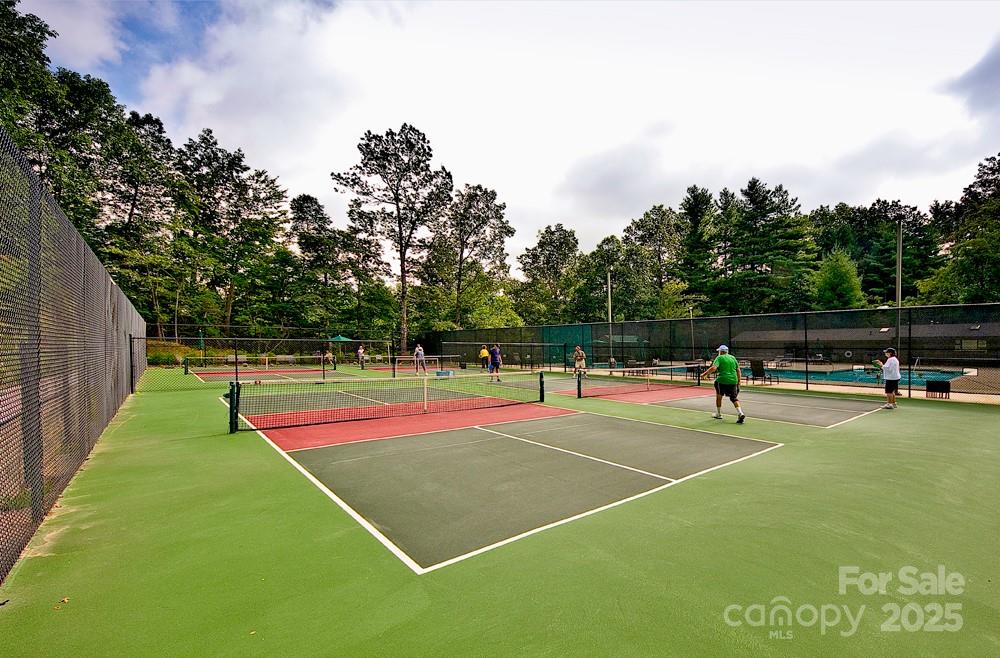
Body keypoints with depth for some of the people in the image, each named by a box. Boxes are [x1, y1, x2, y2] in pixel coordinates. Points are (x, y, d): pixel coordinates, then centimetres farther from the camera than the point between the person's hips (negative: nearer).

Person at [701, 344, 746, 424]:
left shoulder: (719, 358, -3)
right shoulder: (733, 357, 13)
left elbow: (713, 368, -18)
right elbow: (738, 370, 15)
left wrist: (704, 373, -12)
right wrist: (738, 381, 21)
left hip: (722, 380, -4)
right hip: (733, 381, 4)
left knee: (718, 396, 17)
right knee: (734, 398, 10)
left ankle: (718, 414, 26)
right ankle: (740, 413, -11)